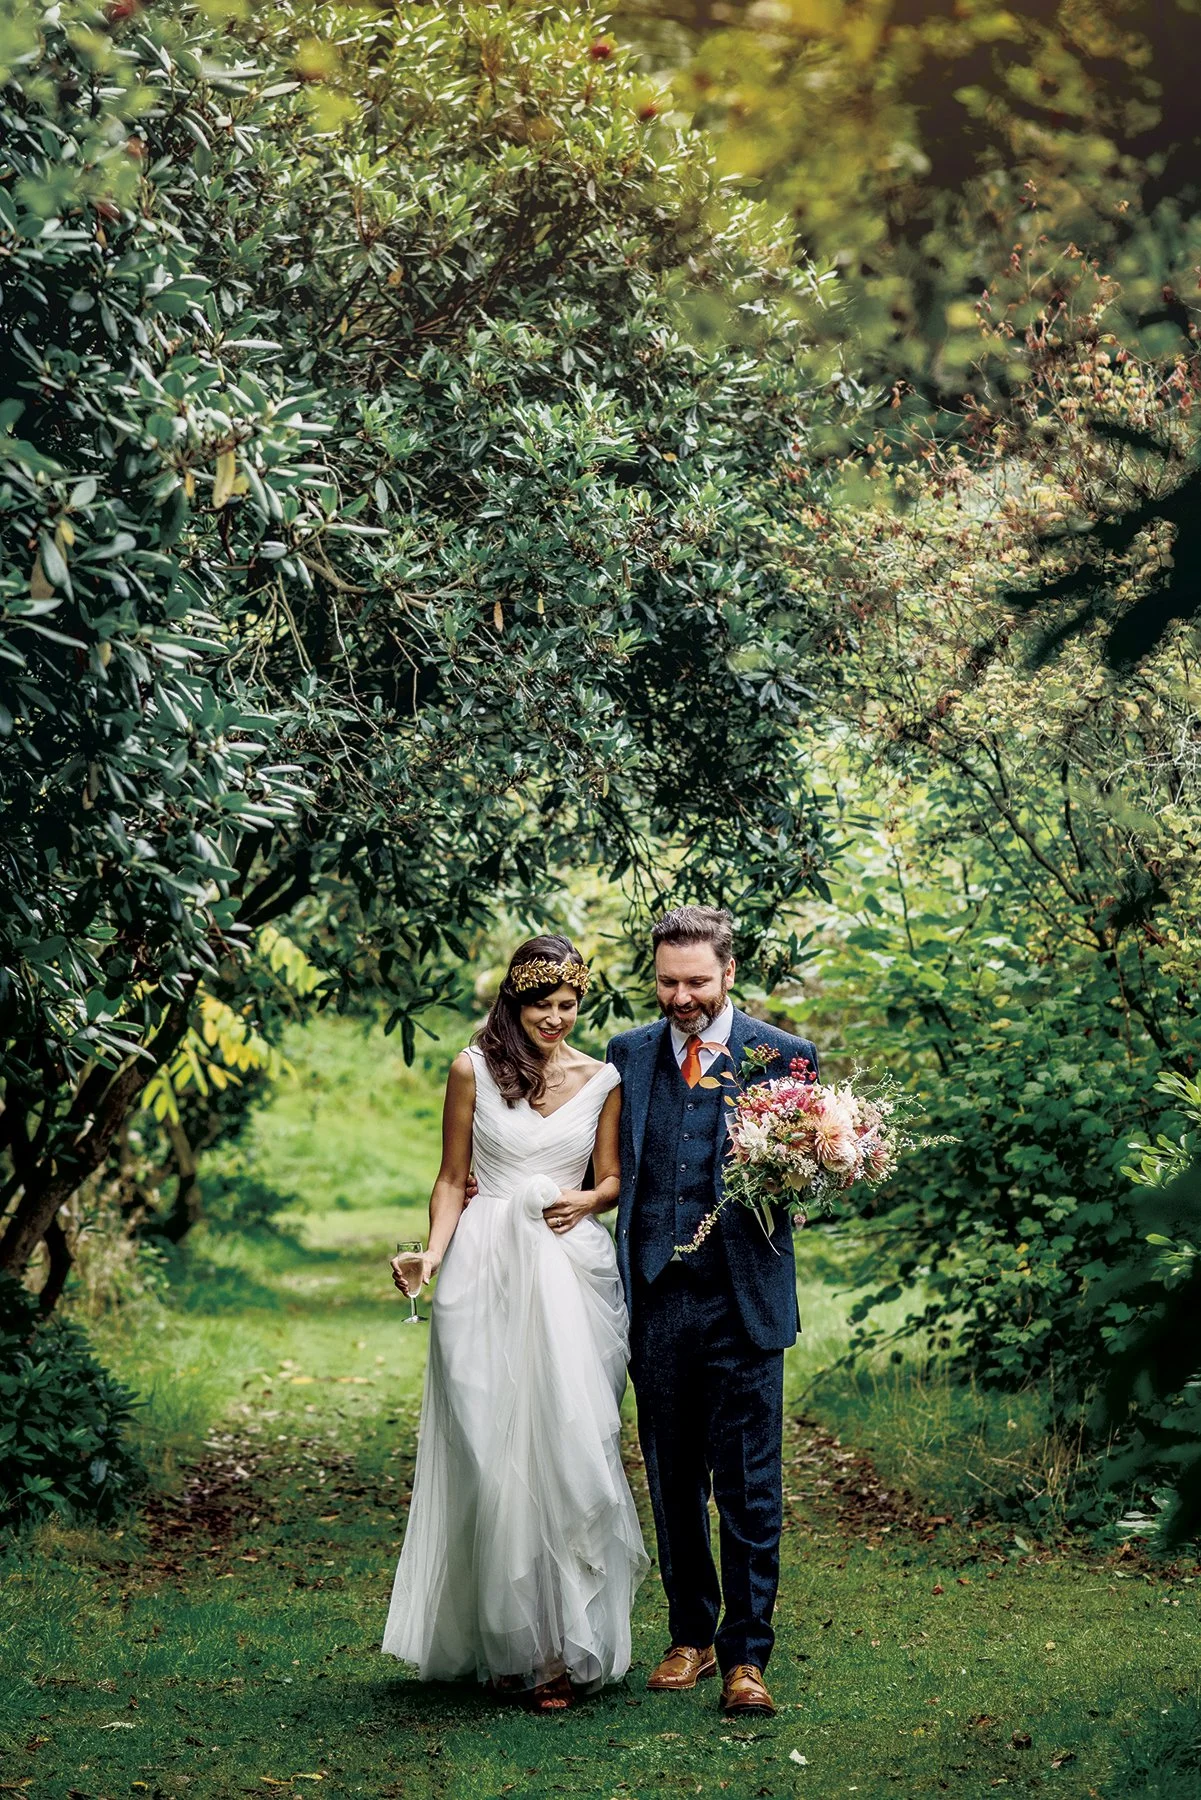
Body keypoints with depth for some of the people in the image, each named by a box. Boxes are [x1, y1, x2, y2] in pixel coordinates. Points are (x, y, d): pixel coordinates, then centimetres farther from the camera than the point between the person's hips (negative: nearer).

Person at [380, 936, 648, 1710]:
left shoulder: (602, 1079, 8)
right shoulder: (474, 1070, 4)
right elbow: (452, 1179, 7)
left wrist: (587, 1200, -7)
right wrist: (432, 1253, -8)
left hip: (572, 1272, 1)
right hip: (486, 1271, -1)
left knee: (570, 1449, -7)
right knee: (491, 1452, -2)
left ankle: (568, 1645, -2)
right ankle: (506, 1642, 8)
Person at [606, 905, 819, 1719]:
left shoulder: (784, 1056, -1)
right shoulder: (629, 1054, 9)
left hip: (743, 1303, -3)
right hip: (657, 1297, 3)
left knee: (749, 1485, -2)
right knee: (673, 1483, 12)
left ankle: (746, 1655, 5)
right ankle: (691, 1636, 25)